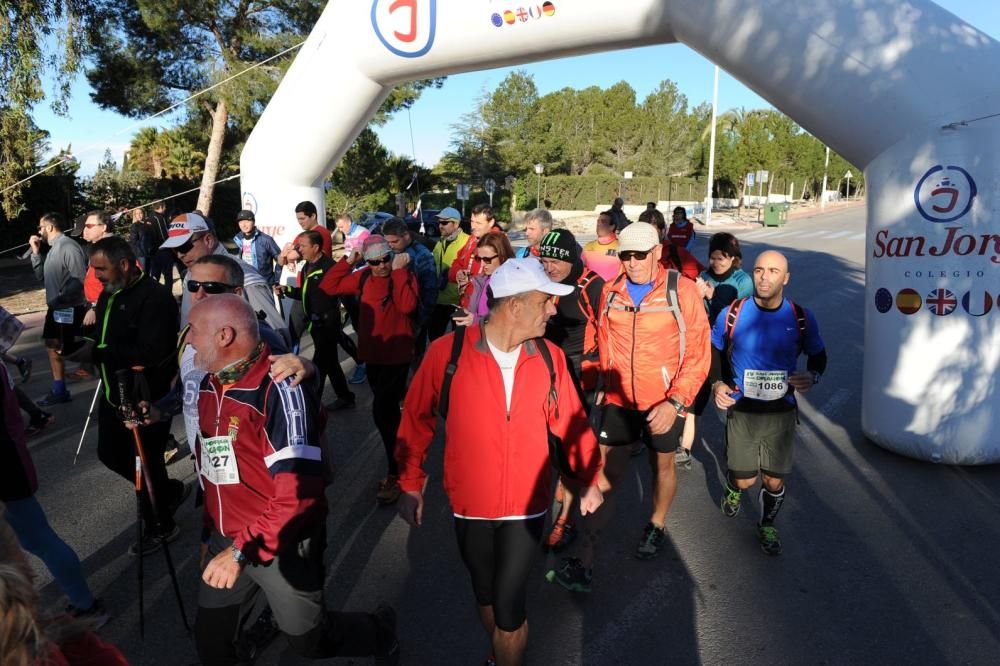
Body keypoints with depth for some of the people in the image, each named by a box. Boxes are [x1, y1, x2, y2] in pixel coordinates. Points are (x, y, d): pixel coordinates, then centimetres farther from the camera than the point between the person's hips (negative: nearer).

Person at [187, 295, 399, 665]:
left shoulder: (279, 390, -25)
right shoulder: (209, 385, 2)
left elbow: (297, 492, -29)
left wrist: (242, 550, -28)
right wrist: (211, 525, 20)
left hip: (284, 545, -7)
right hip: (226, 540, 7)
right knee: (209, 635, 16)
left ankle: (381, 633, 38)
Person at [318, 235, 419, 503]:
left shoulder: (405, 275, -12)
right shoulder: (362, 277, 3)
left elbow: (407, 306, -30)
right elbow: (328, 287, 1)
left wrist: (398, 271, -26)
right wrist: (347, 261, -6)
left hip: (397, 354, -6)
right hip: (372, 353, 6)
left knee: (382, 412, -12)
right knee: (387, 408, 20)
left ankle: (395, 474, -1)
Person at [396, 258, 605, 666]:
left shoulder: (550, 357, -7)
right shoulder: (446, 352, -15)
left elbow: (571, 421, 3)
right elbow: (417, 420, -3)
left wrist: (590, 477, 4)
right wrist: (410, 482, 2)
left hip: (526, 506, 0)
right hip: (470, 505, 0)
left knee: (509, 605, 3)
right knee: (484, 594, 21)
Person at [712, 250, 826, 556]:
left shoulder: (801, 318, -7)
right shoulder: (731, 314, -11)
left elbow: (818, 355, 9)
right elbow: (713, 351, 4)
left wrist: (812, 375, -13)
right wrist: (716, 383, -12)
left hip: (781, 413, 1)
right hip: (741, 410, -1)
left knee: (774, 482, 11)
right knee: (745, 480, 7)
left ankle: (767, 525, 41)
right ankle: (733, 489, 46)